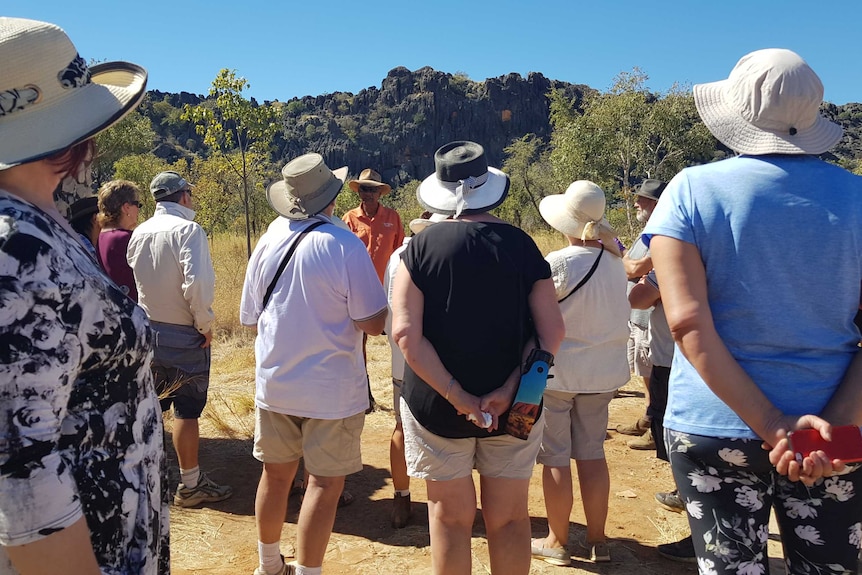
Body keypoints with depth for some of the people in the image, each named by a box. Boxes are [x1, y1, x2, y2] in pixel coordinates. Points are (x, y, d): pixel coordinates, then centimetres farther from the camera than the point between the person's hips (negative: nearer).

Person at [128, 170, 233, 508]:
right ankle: (190, 485, 12)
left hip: (147, 330, 7)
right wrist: (205, 324, -14)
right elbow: (196, 283, -26)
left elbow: (135, 279, 9)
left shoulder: (138, 233, 5)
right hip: (184, 335, -7)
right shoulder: (187, 230, -16)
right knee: (187, 411, 2)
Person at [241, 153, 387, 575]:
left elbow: (250, 317, 8)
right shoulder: (345, 246, -16)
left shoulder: (268, 241, -1)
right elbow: (373, 323, -15)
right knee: (325, 484, 6)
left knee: (276, 474, 20)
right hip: (331, 388, -5)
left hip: (274, 382, 6)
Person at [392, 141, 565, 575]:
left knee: (451, 516, 13)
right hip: (512, 407, 2)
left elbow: (406, 334, -16)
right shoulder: (521, 245, -3)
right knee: (509, 517, 15)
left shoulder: (422, 246, -8)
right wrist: (510, 389, -11)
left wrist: (456, 396, -14)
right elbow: (551, 331, -8)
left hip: (438, 408, -1)